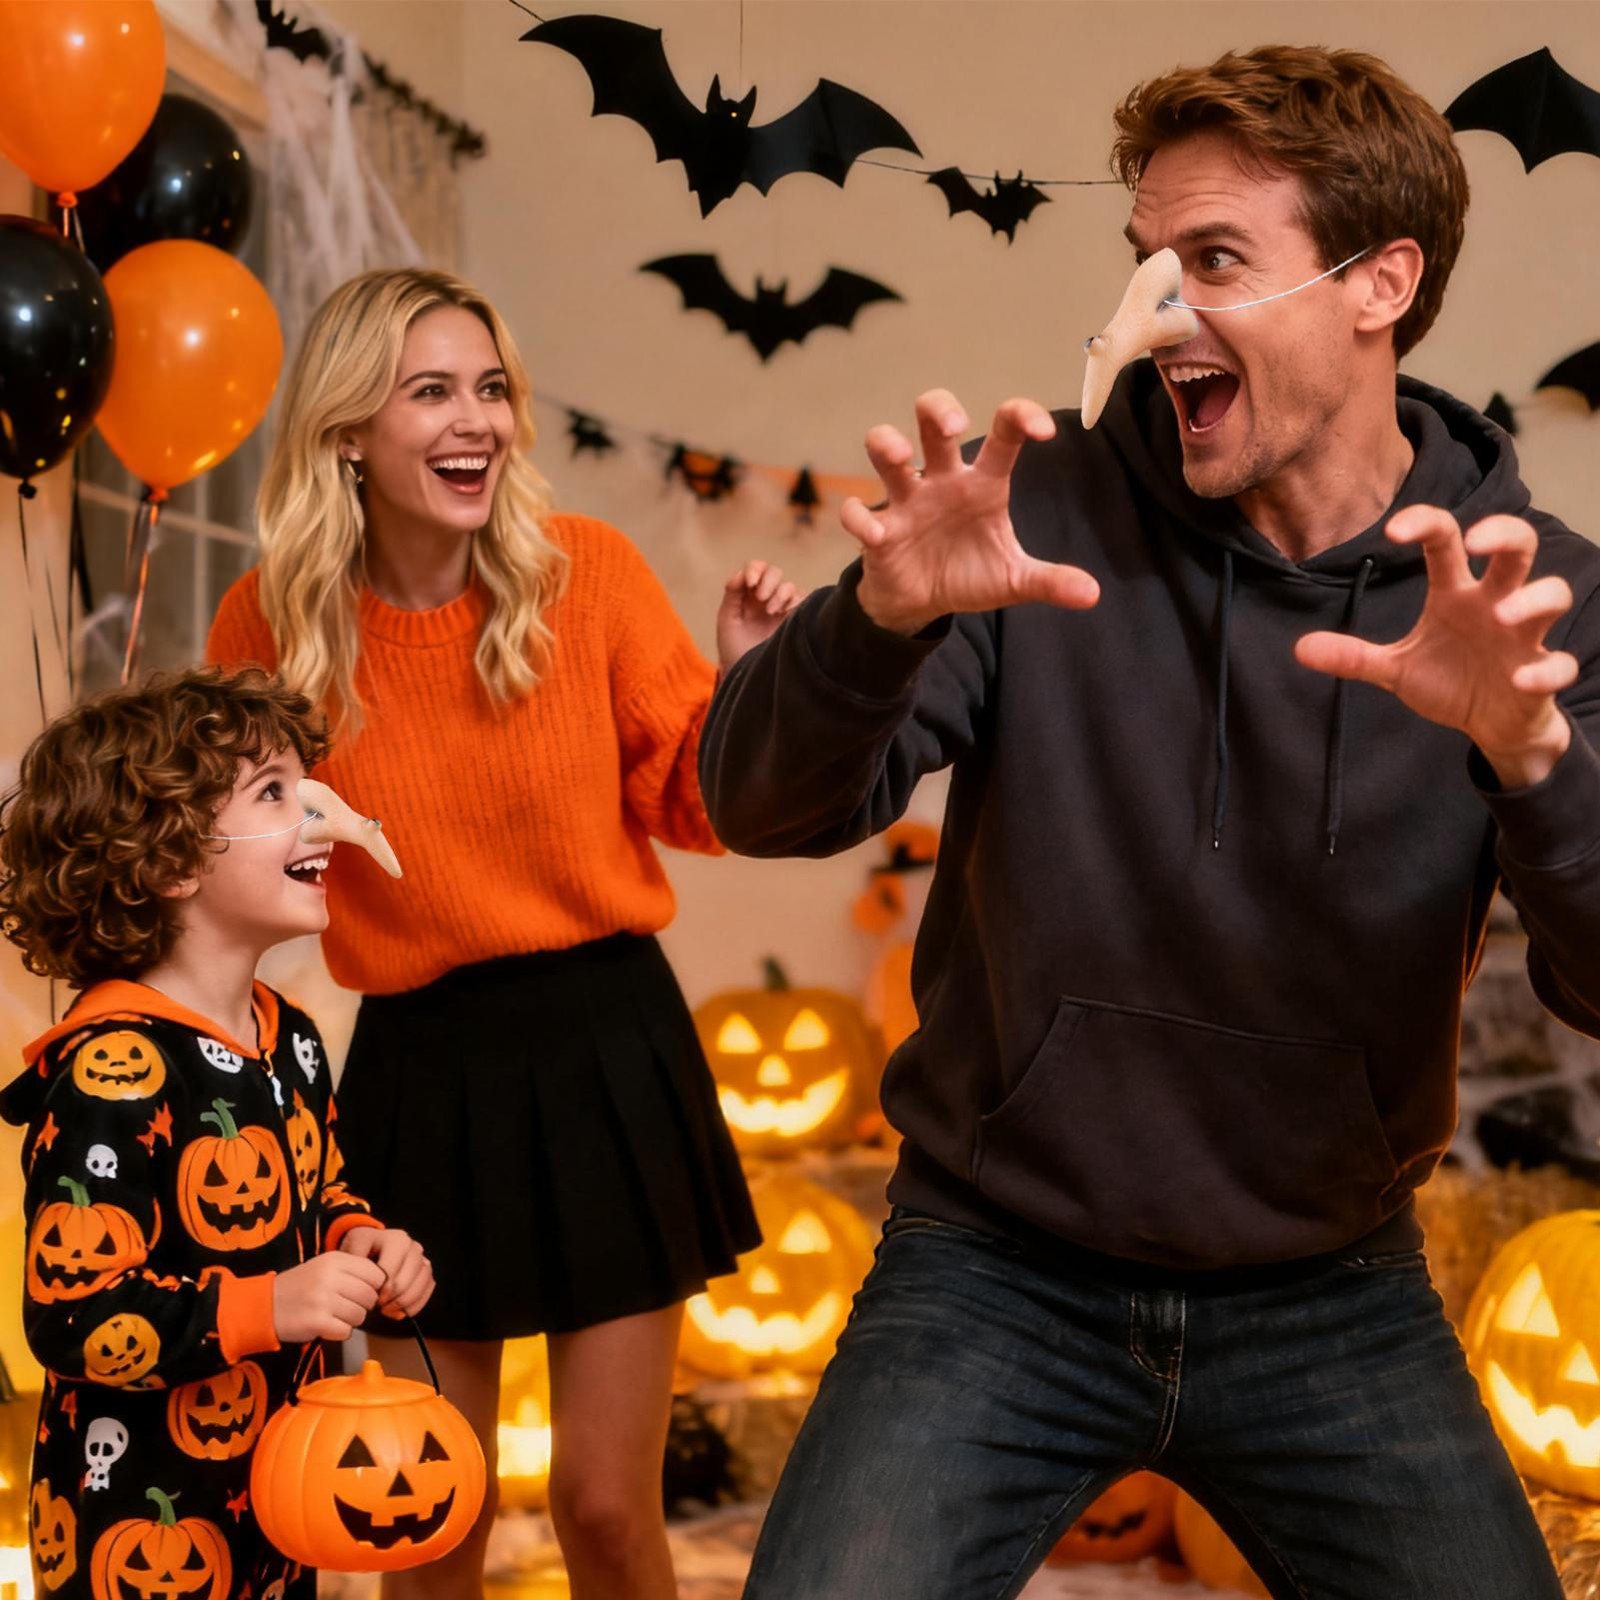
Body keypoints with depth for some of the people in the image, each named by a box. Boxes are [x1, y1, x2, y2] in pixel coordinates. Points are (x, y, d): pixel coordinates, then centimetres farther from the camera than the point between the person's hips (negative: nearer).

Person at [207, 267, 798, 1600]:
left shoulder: (586, 572, -9)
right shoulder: (270, 619, -7)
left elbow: (691, 807, 0)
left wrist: (747, 675, -16)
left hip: (606, 1045, -1)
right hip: (417, 1070, 1)